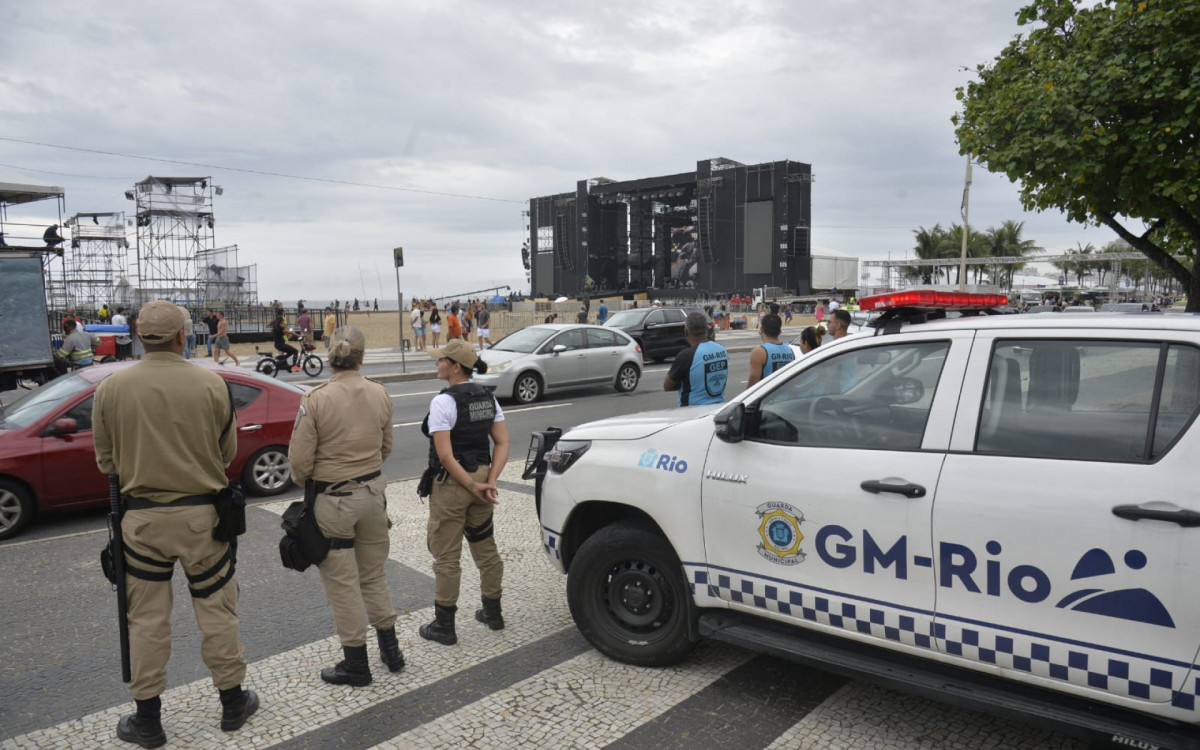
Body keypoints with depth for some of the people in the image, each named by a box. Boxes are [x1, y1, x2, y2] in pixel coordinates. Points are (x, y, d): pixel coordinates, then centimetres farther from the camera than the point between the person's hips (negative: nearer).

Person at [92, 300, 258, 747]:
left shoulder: (111, 388, -7)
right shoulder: (211, 384, -11)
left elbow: (106, 462, 3)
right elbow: (227, 453, 0)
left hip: (142, 516, 1)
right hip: (201, 514, -1)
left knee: (147, 619, 13)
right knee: (216, 611, 12)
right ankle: (233, 703, 26)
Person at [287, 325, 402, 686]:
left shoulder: (315, 399, -18)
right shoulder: (380, 394, -4)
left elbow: (300, 460, -13)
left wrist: (305, 482, 8)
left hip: (333, 499, -5)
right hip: (373, 491, 5)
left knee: (342, 581, 9)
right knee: (374, 574, 21)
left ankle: (356, 663, 19)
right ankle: (390, 647, 30)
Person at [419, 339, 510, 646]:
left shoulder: (443, 401, -18)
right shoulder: (487, 398, 4)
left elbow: (445, 455, -22)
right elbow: (503, 443, 0)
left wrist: (473, 486, -15)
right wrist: (489, 481, -6)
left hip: (451, 484, -7)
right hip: (481, 476, 7)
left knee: (446, 557, 5)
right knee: (485, 548, 20)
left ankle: (444, 626, 16)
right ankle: (493, 612, 32)